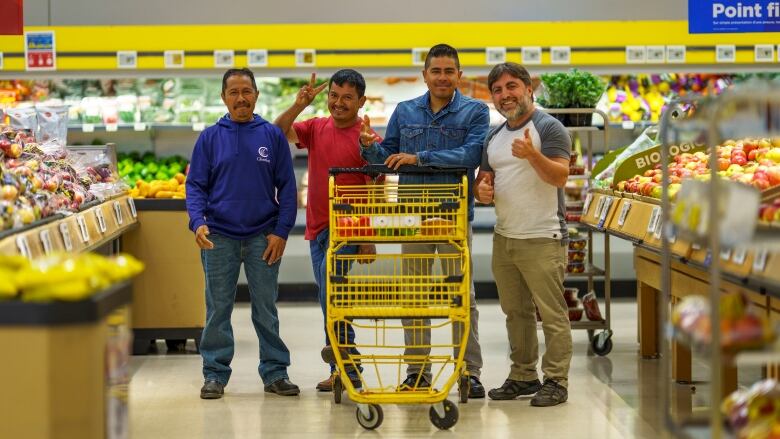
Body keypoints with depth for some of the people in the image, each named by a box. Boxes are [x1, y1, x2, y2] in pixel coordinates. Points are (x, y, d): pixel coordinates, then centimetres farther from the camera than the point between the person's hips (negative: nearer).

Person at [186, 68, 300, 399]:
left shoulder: (272, 136, 4)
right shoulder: (210, 138, 4)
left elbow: (286, 187, 3)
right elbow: (196, 185, 3)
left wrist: (281, 231, -5)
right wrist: (198, 222, -13)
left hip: (263, 236, 0)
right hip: (219, 236, 0)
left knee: (266, 309, 5)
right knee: (218, 310, 5)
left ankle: (275, 372, 13)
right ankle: (215, 374, 12)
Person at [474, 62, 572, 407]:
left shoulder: (548, 128, -7)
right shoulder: (494, 138, 16)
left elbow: (560, 176, -17)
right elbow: (484, 181, 22)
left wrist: (533, 155, -34)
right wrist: (483, 191, -2)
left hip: (542, 239, -7)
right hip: (504, 237, 8)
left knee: (552, 313, -5)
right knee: (516, 312, 13)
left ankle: (555, 381, -1)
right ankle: (523, 376, 21)